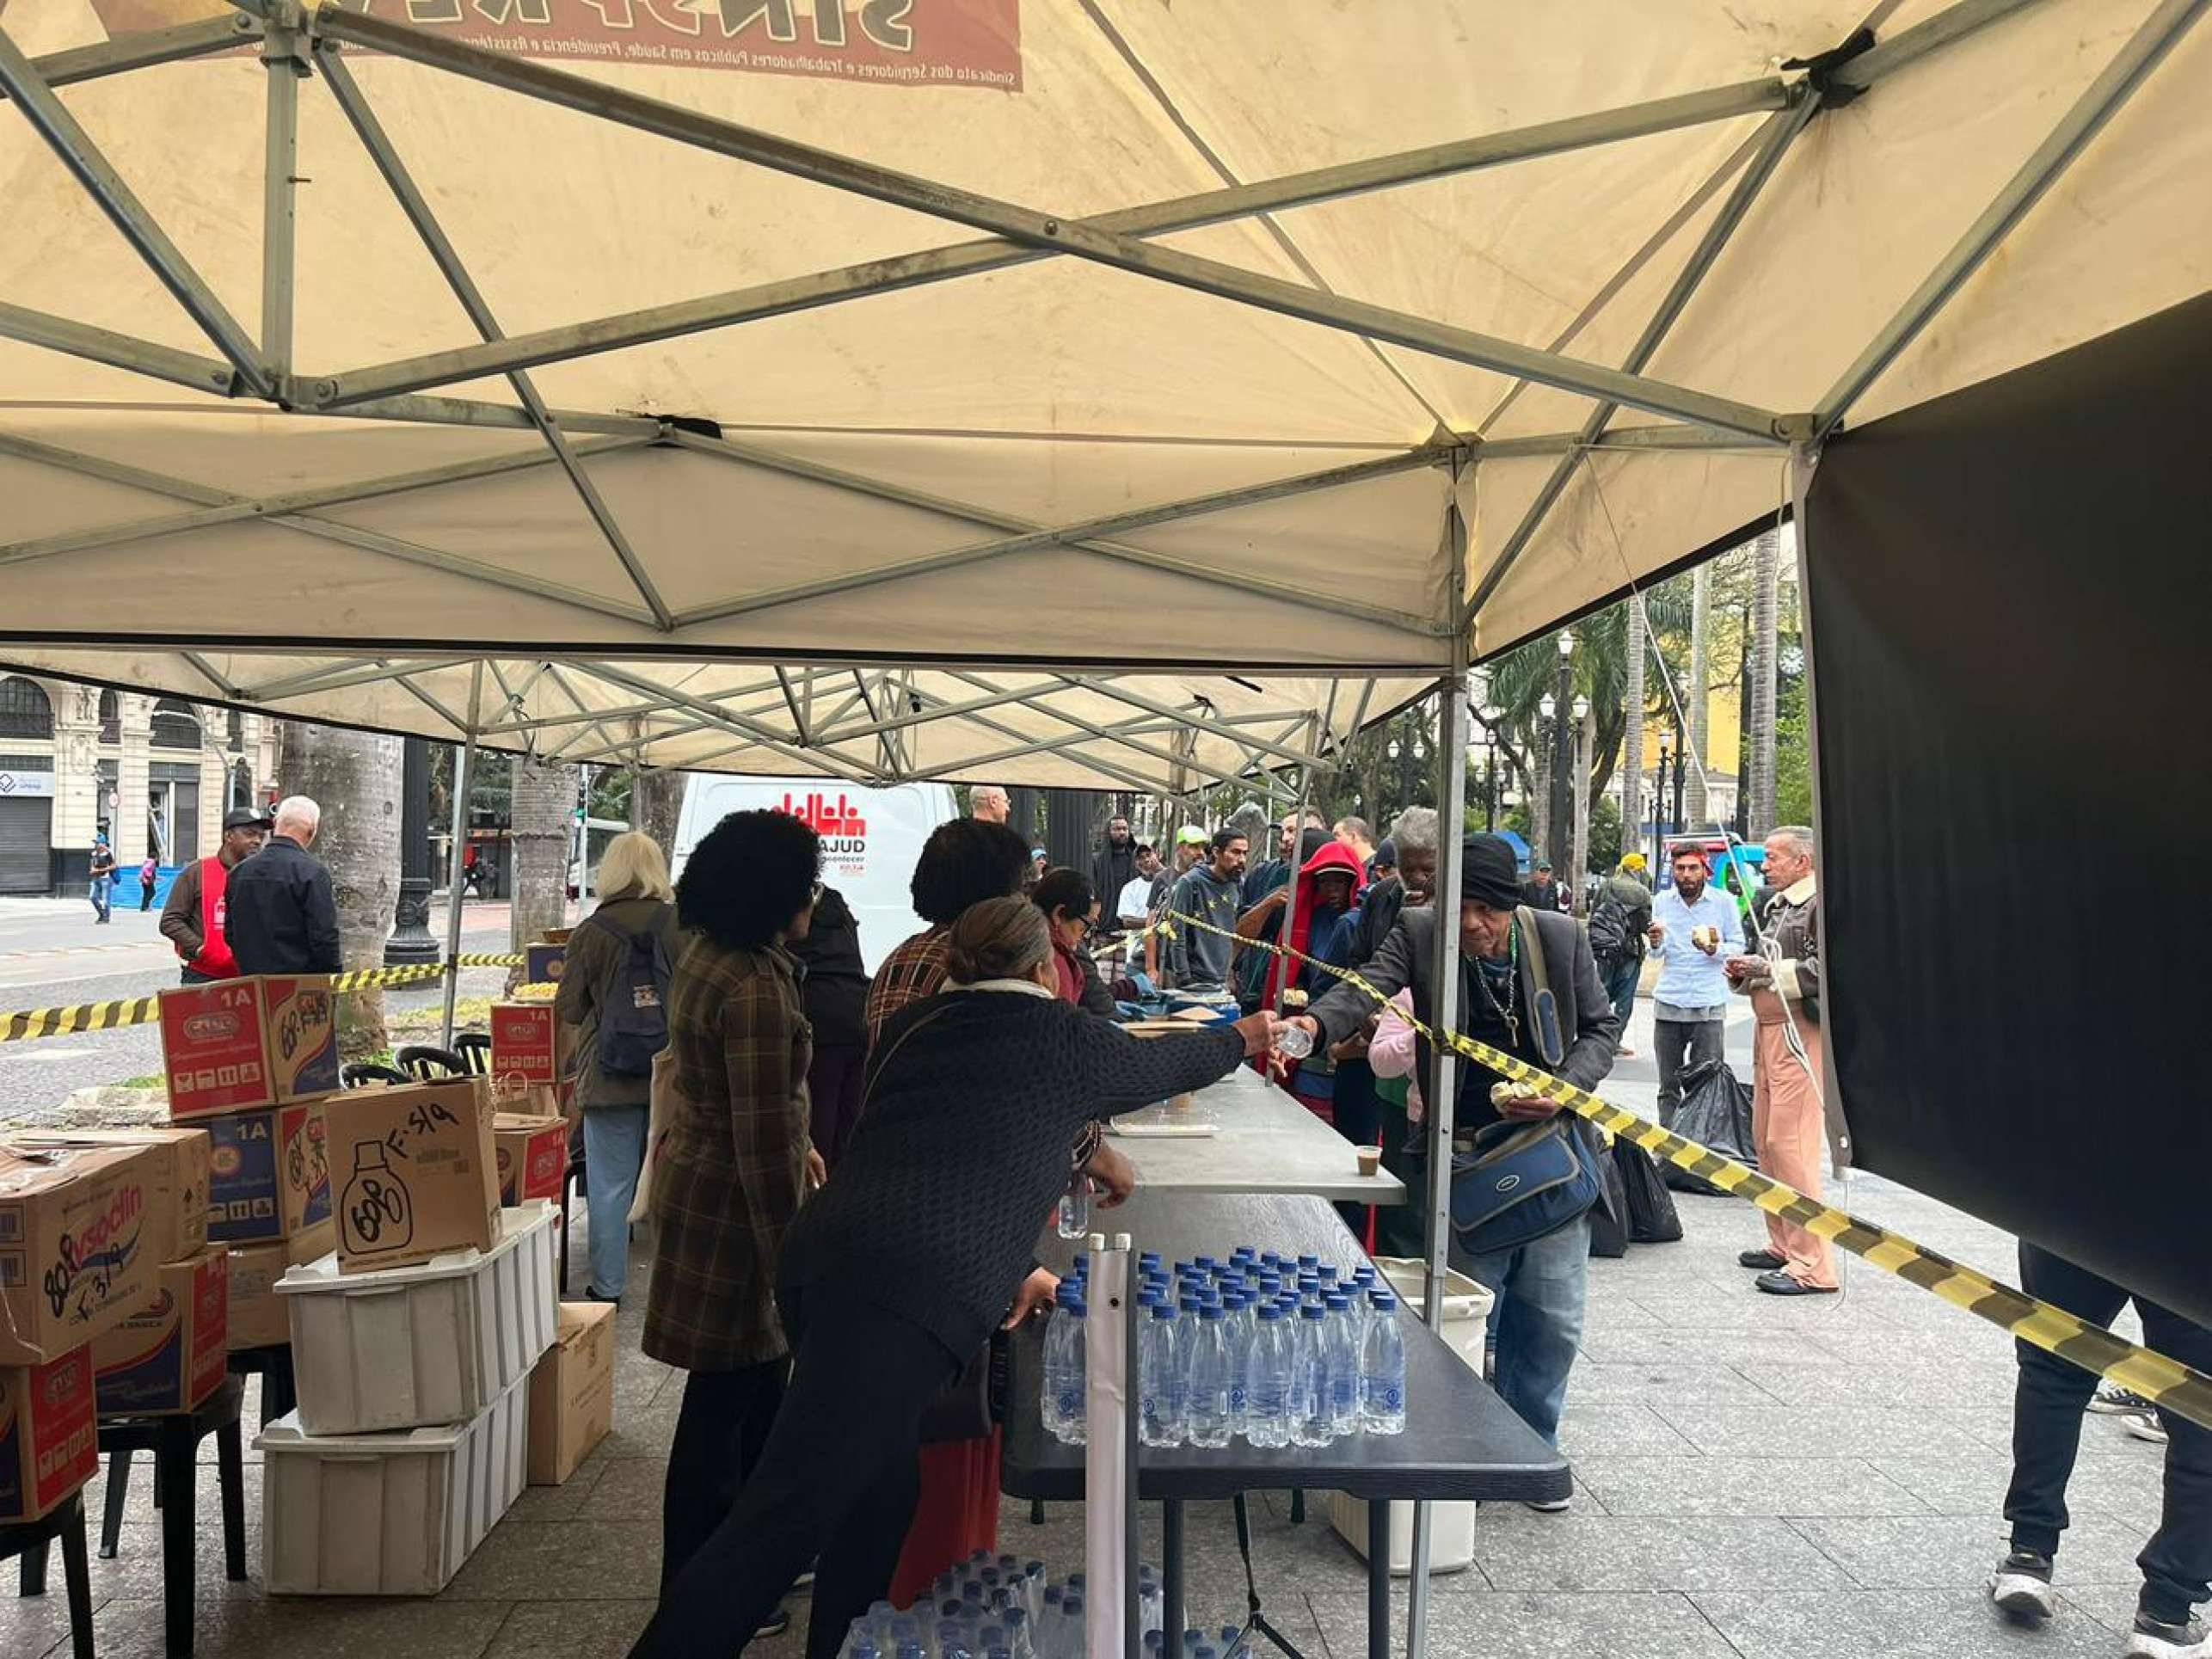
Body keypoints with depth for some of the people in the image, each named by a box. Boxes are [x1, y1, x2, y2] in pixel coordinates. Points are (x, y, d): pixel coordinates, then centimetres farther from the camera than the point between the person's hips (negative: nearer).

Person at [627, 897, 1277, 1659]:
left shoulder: (911, 1026, 22)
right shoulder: (1064, 1037, 9)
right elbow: (1165, 1065, 28)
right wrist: (1241, 1037, 48)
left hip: (819, 1257, 7)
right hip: (913, 1291, -7)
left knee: (877, 1497, 20)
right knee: (784, 1521, -8)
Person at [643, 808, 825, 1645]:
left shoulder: (707, 952, 5)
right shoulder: (756, 989, -27)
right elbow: (761, 1144, -26)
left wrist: (796, 1142, 29)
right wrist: (788, 1257, -19)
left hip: (699, 1170, 10)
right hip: (730, 1203, -10)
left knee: (761, 1376, 22)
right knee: (724, 1402, 5)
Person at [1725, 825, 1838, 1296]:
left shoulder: (1821, 904, -11)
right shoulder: (1775, 906, 18)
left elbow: (1827, 969, -22)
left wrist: (1769, 970, -16)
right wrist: (1743, 972, 8)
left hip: (1800, 1032, -10)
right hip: (1768, 1030, 10)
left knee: (1789, 1143, -11)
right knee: (1766, 1138, 13)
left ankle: (1813, 1265, -6)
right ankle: (1783, 1244, 24)